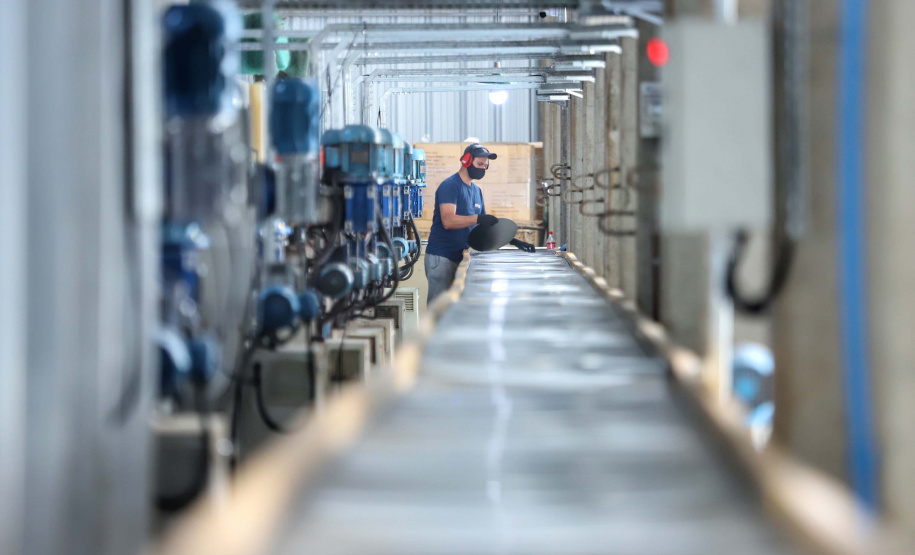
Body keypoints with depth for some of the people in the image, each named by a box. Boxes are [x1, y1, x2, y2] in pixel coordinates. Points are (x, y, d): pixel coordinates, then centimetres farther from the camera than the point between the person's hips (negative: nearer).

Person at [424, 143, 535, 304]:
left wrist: (512, 240, 9)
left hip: (461, 257, 8)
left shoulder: (476, 191, 17)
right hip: (442, 257, -8)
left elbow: (487, 224, 20)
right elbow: (448, 221, -23)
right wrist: (477, 218, -36)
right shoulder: (449, 186, -10)